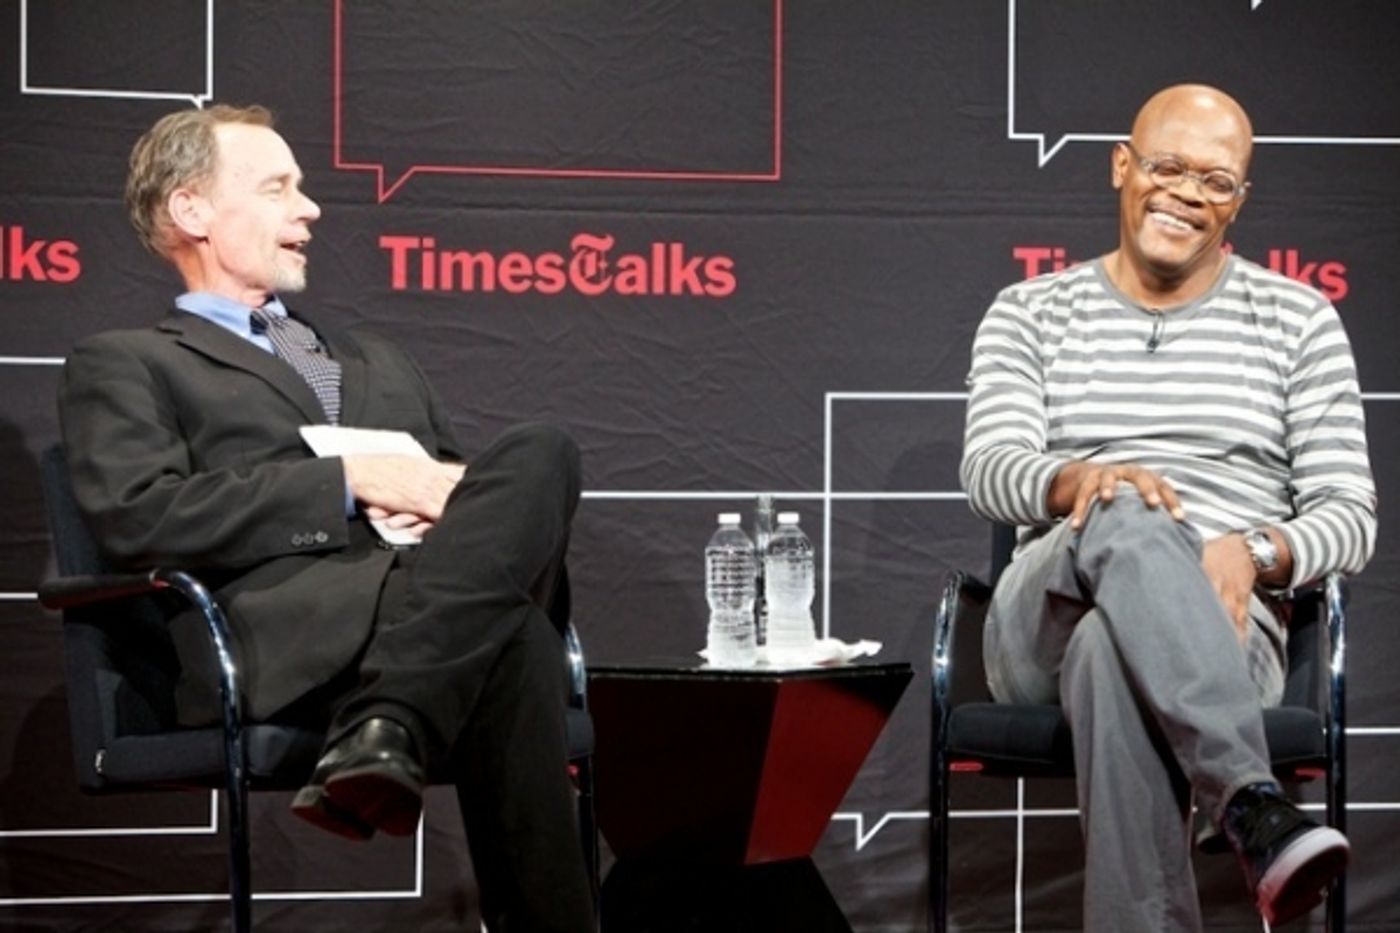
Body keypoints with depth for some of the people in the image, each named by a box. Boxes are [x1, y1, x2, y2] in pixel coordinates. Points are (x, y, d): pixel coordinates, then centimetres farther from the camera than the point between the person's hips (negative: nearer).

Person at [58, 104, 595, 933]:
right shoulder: (126, 364, 17)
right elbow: (138, 516, -2)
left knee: (538, 454, -31)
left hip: (440, 597, 5)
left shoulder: (380, 362, 37)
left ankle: (385, 732, -40)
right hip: (282, 622, -5)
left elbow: (448, 475, 30)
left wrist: (446, 501, 4)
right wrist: (350, 483, -7)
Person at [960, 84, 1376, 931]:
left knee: (1116, 648, -40)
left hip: (1222, 633, -1)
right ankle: (1252, 804, -53)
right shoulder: (1031, 313, 16)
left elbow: (1351, 515, 7)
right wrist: (1081, 481, -25)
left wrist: (1255, 554, -16)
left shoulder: (1298, 320, 14)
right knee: (1121, 523, -38)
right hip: (1044, 629, 1)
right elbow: (989, 470, 0)